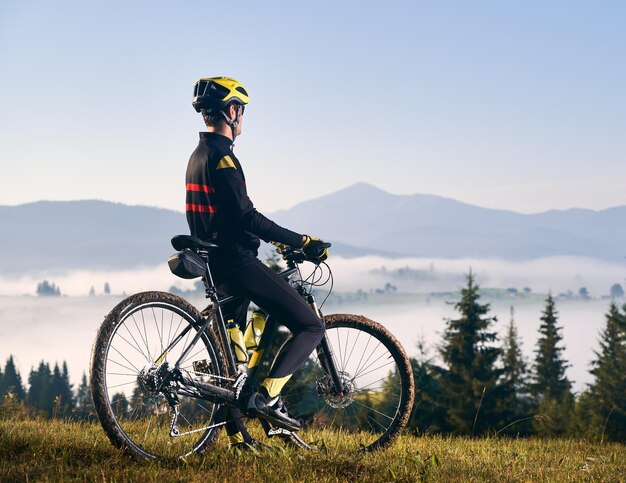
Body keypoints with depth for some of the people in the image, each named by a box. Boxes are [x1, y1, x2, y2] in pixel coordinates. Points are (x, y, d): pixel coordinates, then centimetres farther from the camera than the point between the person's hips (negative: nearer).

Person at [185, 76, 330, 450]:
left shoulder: (198, 157, 16)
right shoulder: (221, 157, -15)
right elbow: (246, 218, -23)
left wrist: (288, 242, 27)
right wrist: (303, 242, -18)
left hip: (217, 265, 10)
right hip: (238, 264, -10)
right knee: (311, 326, -6)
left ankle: (237, 435, 18)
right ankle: (267, 396, -15)